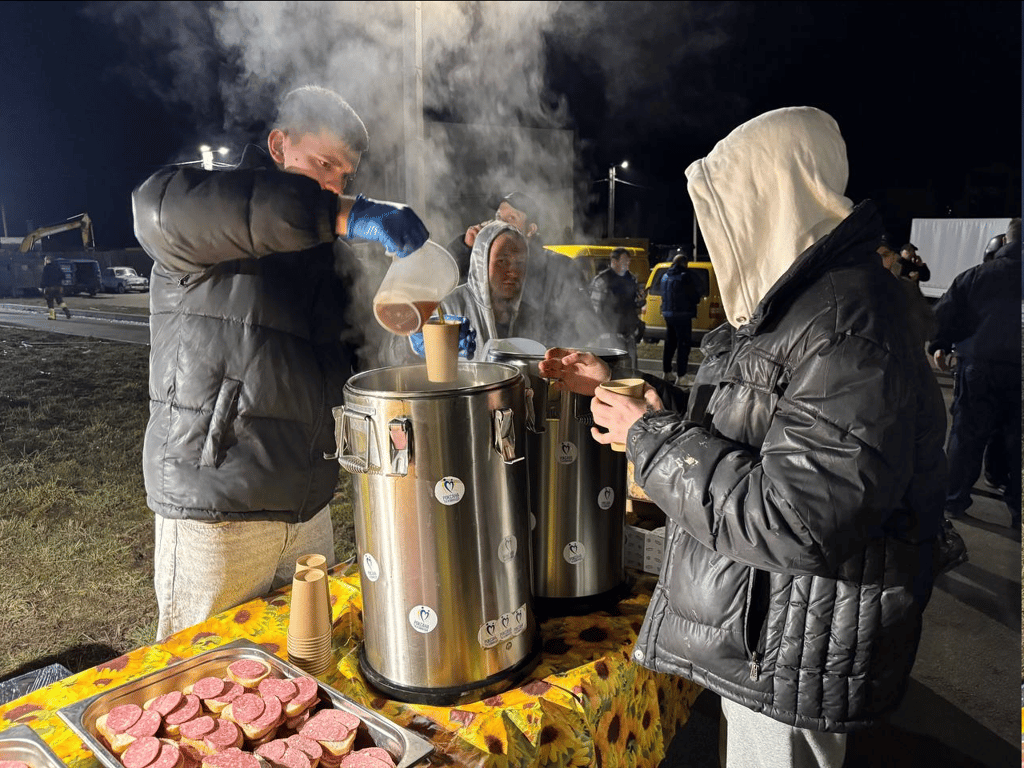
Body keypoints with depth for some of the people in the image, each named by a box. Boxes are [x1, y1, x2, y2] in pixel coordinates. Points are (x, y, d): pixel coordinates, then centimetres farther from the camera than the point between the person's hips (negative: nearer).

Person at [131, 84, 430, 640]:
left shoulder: (332, 251, 15)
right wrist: (342, 215, -37)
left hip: (309, 507, 7)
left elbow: (353, 350, 17)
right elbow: (163, 206, -32)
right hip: (216, 512, -6)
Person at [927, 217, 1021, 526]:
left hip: (979, 369, 0)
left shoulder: (975, 276, -1)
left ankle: (954, 501, 16)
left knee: (965, 437, 9)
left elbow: (943, 315, 2)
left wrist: (939, 347, 16)